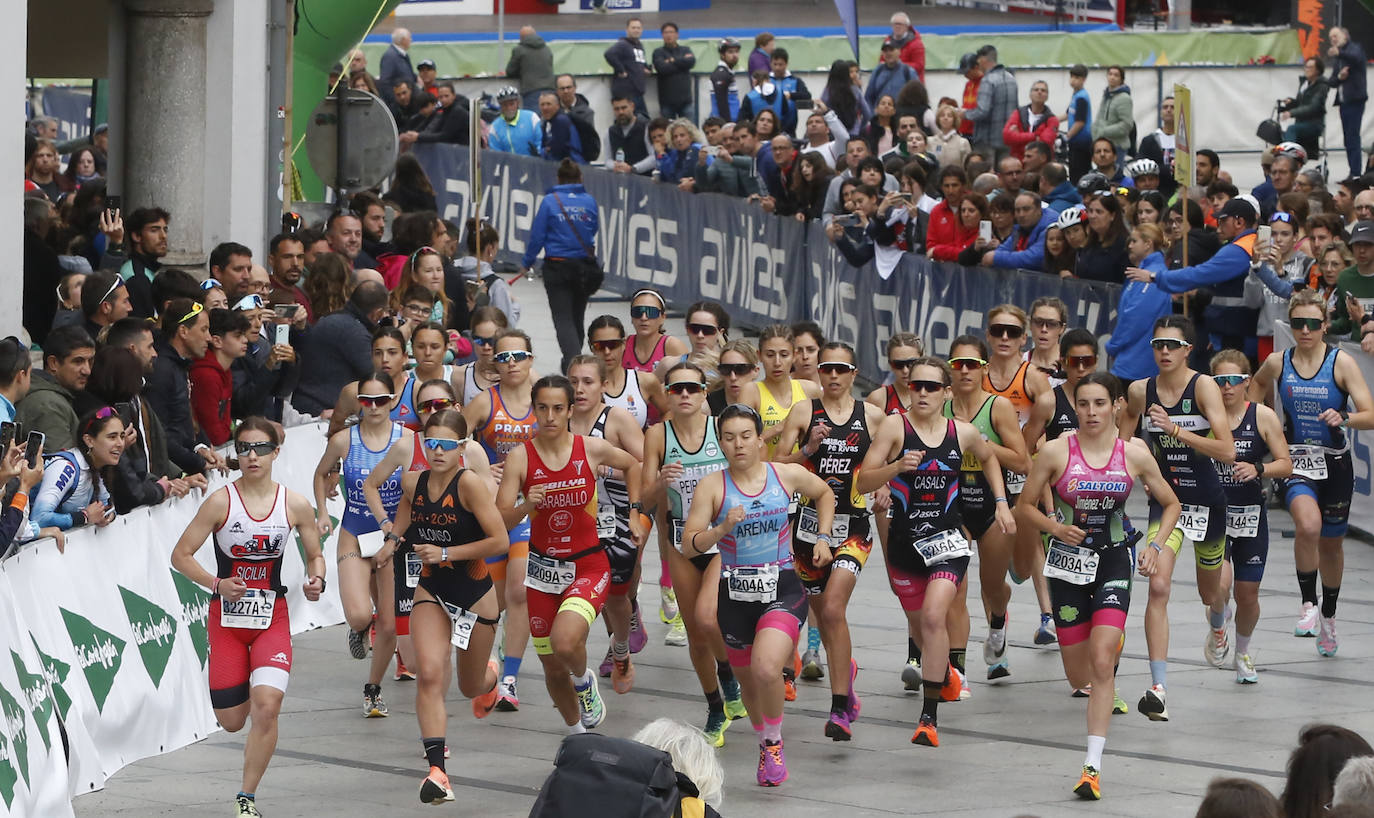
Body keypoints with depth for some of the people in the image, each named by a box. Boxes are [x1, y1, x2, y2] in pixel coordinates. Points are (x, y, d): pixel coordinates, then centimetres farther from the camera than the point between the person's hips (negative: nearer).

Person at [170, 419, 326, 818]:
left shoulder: (295, 505, -4)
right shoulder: (221, 502, -10)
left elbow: (314, 554, 9)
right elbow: (180, 556, -7)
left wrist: (316, 581, -13)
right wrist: (216, 583, -22)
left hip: (272, 617, 0)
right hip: (227, 617, 0)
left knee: (266, 707, -19)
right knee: (231, 721, 6)